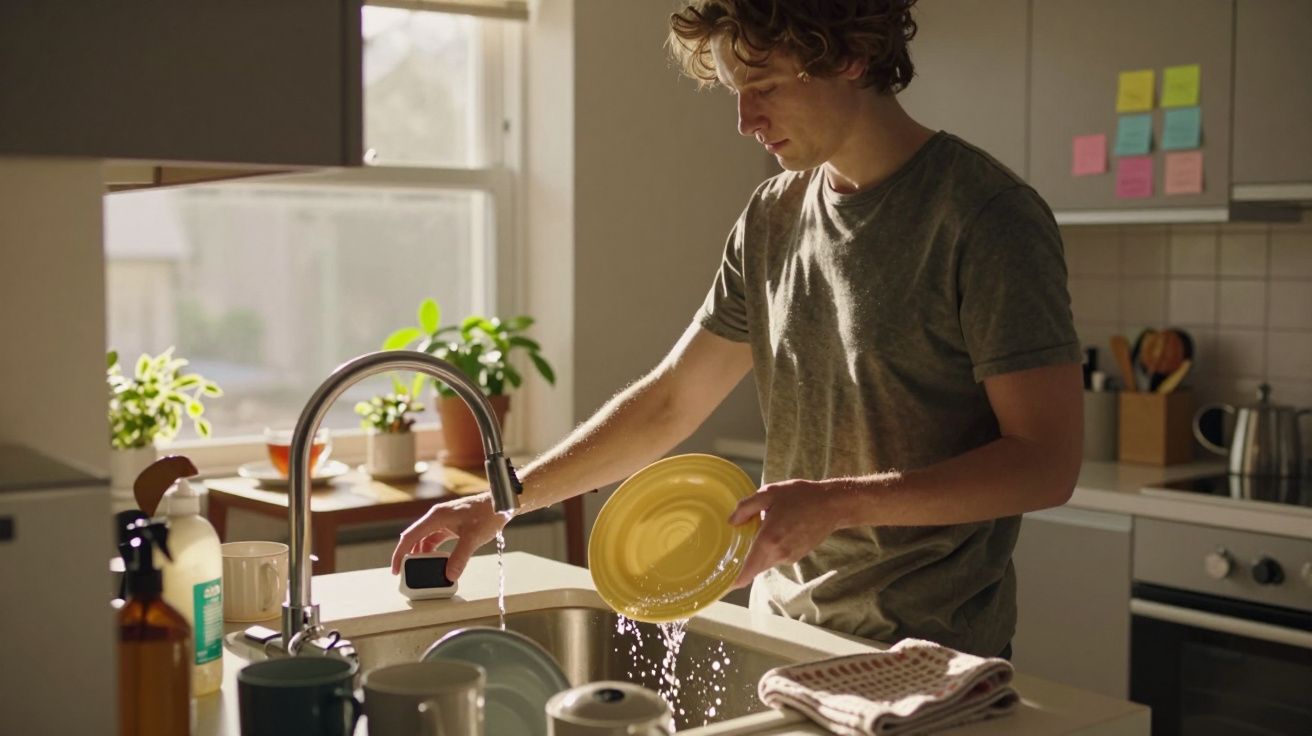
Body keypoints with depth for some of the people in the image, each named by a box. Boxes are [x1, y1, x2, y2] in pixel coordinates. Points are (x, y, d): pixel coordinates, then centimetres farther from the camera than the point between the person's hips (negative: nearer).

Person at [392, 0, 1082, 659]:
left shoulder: (985, 213, -15)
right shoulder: (773, 217, 6)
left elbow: (1047, 462, -18)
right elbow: (670, 400, 10)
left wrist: (838, 502, -25)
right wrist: (507, 499, 5)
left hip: (932, 654, -6)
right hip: (784, 622, 6)